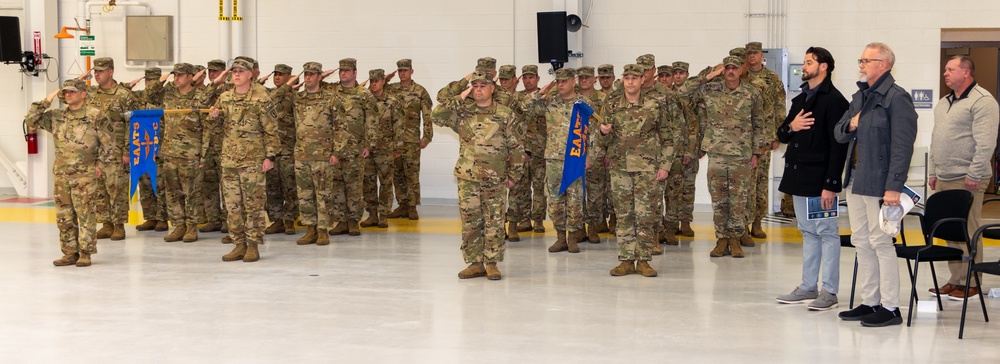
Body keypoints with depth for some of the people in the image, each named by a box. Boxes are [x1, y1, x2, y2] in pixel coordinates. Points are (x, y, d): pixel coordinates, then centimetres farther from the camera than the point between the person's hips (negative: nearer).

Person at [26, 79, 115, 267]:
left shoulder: (96, 116, -5)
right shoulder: (56, 116, 9)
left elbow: (109, 143, -3)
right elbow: (31, 120, 9)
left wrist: (101, 165, -5)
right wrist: (45, 102, 0)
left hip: (85, 175, -5)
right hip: (61, 174, 5)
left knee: (85, 214, -3)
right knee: (64, 216, 7)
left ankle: (85, 253, 4)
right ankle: (70, 253, 16)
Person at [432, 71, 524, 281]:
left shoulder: (504, 115, 2)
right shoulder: (462, 112, 5)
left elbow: (516, 147, 6)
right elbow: (436, 116, -8)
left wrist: (513, 175, 3)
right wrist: (460, 99, -8)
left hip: (495, 179, -1)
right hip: (467, 178, 1)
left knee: (494, 222, 1)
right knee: (470, 222, 4)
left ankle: (492, 263, 10)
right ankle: (475, 263, 13)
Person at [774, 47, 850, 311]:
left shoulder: (834, 100, -11)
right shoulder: (801, 99, 16)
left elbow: (839, 145, -16)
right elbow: (781, 135, 21)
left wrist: (831, 184, -21)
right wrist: (790, 127, -4)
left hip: (820, 180, -9)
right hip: (799, 179, 9)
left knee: (827, 233, -3)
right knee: (808, 233, 14)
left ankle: (829, 291, 1)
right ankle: (808, 287, 20)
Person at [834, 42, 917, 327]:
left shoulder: (896, 98, -11)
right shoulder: (860, 96, 16)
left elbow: (902, 146, -17)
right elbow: (839, 133, 21)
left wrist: (894, 187, -22)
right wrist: (850, 125, -3)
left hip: (878, 183, -9)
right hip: (855, 180, 9)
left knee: (880, 242, -5)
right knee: (862, 242, 12)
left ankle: (890, 308, 2)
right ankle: (869, 303, 21)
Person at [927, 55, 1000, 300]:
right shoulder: (944, 103, 18)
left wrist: (973, 175, -19)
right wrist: (932, 172, 19)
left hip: (966, 180, -8)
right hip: (944, 179, 9)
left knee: (968, 233, -5)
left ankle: (970, 283, 1)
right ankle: (955, 281, 16)